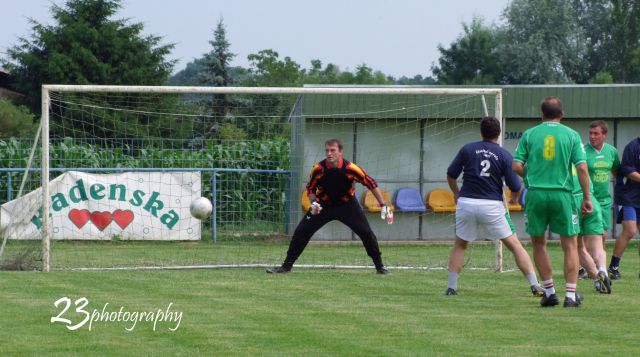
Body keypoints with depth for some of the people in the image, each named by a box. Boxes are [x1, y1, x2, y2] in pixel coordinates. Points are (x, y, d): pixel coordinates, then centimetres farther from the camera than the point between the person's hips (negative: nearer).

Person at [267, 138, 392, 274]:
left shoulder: (349, 168, -26)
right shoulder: (319, 169, -20)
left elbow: (371, 184, -18)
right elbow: (310, 188, -2)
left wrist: (383, 205, -21)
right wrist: (313, 202, -22)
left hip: (347, 205, -1)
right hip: (323, 205, 1)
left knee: (366, 232, -12)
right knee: (301, 231, -7)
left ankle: (380, 266, 4)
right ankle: (286, 265, 4)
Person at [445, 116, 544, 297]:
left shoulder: (467, 149, 4)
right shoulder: (504, 155, 0)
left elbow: (451, 175, 8)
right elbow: (515, 186, -1)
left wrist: (456, 193, 28)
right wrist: (514, 199, 23)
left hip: (466, 203, 1)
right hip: (492, 206, -1)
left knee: (459, 245, 20)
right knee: (515, 245, 5)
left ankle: (451, 287, 13)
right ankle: (535, 286, -1)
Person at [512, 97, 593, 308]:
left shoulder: (529, 134, 5)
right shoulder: (571, 135, 3)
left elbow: (516, 166, 0)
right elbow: (582, 168, -3)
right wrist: (587, 198, 1)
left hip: (535, 193, 1)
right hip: (562, 194, -1)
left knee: (538, 243, 16)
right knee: (570, 245, 7)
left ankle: (549, 291, 15)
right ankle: (570, 295, 1)